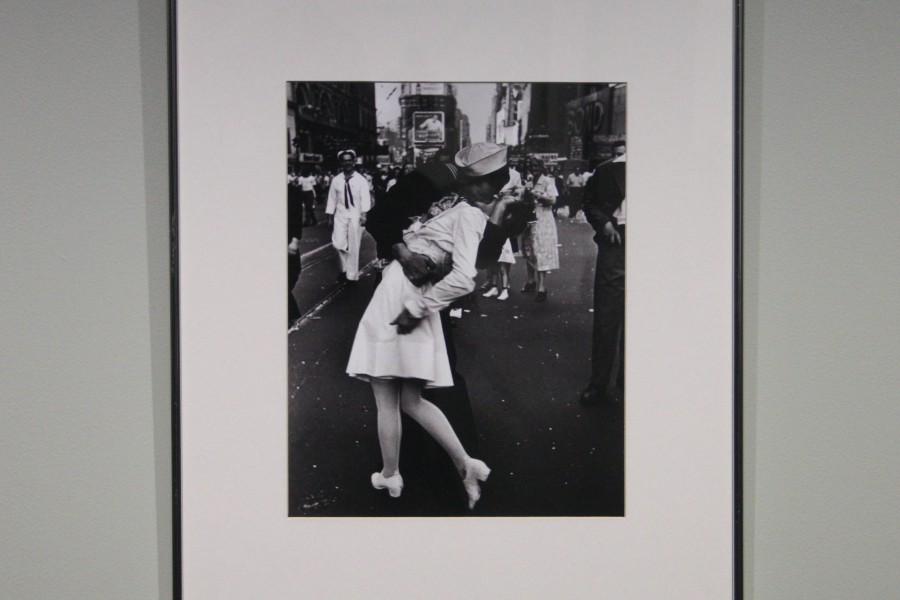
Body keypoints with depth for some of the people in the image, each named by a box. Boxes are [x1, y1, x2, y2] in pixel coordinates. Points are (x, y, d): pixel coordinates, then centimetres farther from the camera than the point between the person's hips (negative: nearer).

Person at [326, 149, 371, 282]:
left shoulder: (361, 180, -4)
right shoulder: (336, 180, 3)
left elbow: (365, 198, -11)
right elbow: (332, 198, 7)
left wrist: (364, 214, -24)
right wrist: (330, 216, 5)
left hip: (355, 215, -2)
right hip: (340, 215, 2)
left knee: (353, 246, 3)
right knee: (338, 243, -7)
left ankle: (352, 275, 14)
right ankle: (345, 268, 18)